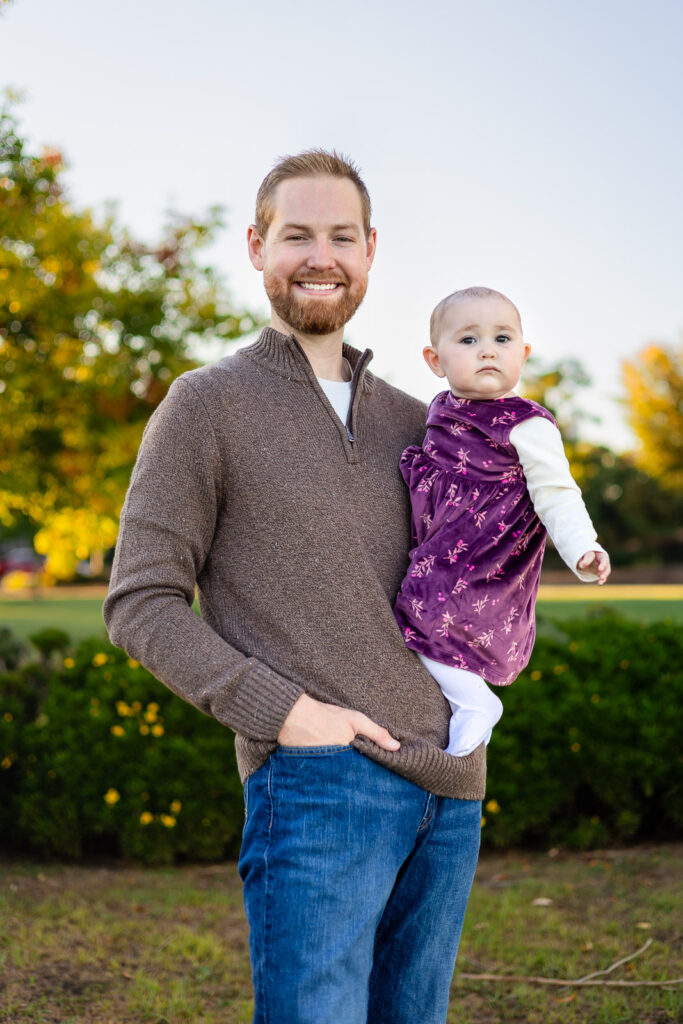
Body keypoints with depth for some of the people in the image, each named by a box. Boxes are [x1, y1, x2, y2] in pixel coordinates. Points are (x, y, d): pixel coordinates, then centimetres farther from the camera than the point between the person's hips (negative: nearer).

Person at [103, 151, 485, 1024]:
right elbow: (140, 605, -5)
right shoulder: (207, 405, 1)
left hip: (452, 787, 6)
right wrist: (283, 710, -14)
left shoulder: (407, 421, 16)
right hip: (318, 780, -6)